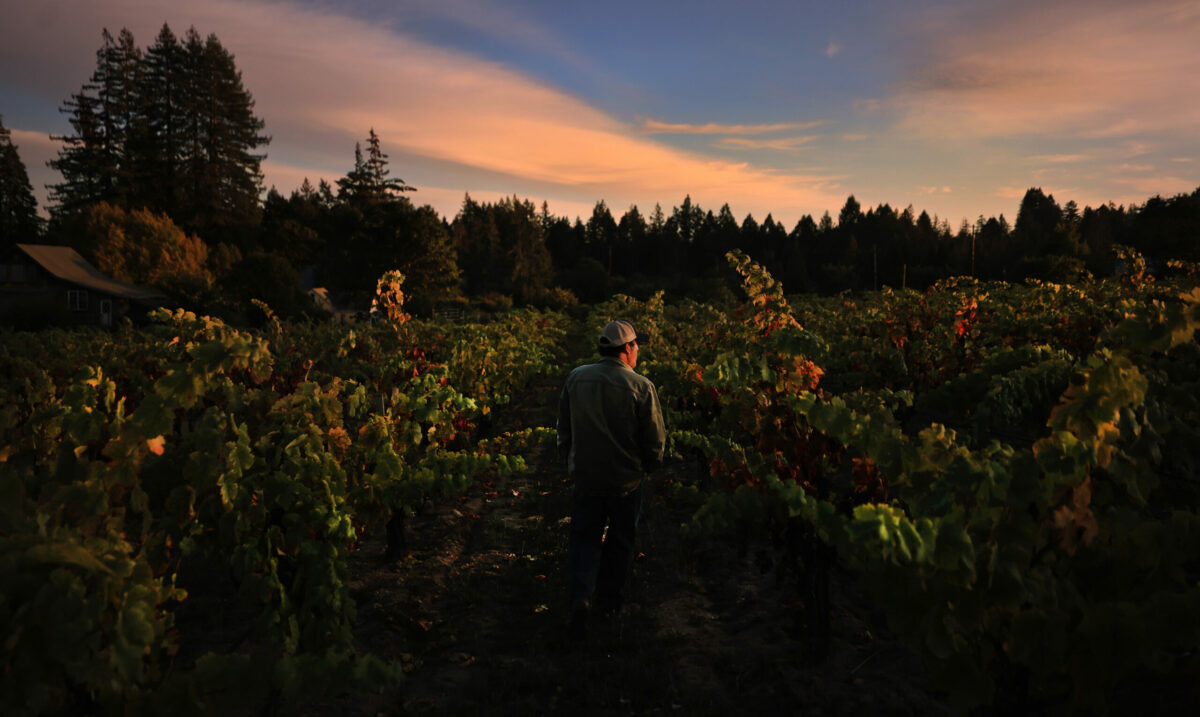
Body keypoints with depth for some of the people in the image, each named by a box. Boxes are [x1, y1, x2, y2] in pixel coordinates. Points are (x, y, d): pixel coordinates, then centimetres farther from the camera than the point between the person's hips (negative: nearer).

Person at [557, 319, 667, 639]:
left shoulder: (575, 379, -5)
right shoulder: (642, 387, -16)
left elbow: (563, 428, 6)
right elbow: (655, 439, -11)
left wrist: (571, 462, 20)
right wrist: (648, 467, 10)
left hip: (586, 477, 2)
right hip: (626, 478, -2)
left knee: (584, 537, 13)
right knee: (619, 541, 17)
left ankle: (581, 596, -7)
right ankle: (609, 601, 30)